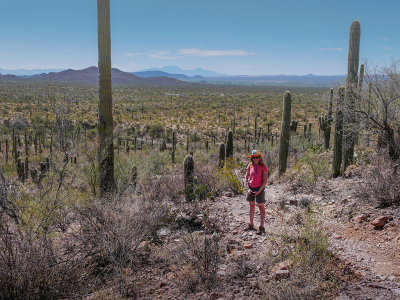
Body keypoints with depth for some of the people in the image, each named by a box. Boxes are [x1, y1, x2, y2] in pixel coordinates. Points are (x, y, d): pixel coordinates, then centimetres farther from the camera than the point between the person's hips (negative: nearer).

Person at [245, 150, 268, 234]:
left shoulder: (263, 167, -9)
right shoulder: (250, 166, 2)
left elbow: (265, 181, -10)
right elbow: (246, 178, 7)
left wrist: (259, 191, -16)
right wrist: (248, 188, -4)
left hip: (259, 188, -5)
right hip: (251, 188, 5)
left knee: (261, 206, -2)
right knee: (252, 206, 13)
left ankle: (261, 227, 0)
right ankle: (251, 225, 24)